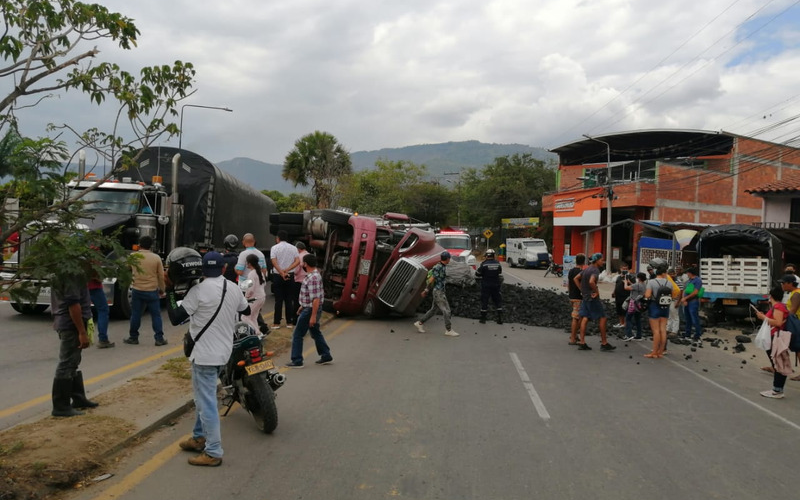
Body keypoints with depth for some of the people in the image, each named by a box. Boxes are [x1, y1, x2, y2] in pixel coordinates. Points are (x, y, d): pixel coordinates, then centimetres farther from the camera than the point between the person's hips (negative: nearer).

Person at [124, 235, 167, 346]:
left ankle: (133, 337, 18)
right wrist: (162, 289, 12)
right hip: (152, 291, -1)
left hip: (137, 290, 1)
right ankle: (159, 338, 4)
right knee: (156, 315, 5)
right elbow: (161, 276, 0)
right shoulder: (156, 258, -5)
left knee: (135, 315, 10)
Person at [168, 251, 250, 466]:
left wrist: (170, 294, -1)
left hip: (204, 355, -8)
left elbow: (175, 318, -14)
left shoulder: (199, 291, -15)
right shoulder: (234, 289, 4)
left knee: (206, 403, -3)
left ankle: (213, 452, 1)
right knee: (203, 398, 23)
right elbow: (246, 310, 22)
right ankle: (199, 437, 34)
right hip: (223, 352, 8)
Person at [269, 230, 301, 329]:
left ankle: (276, 322, 5)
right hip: (290, 276, 2)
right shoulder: (293, 248, 5)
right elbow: (298, 261, -8)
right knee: (289, 300, 8)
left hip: (278, 276, -2)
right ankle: (289, 322, 10)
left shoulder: (274, 248, -3)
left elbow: (274, 262, -15)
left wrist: (282, 273, -18)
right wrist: (287, 270, -13)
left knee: (278, 300, 2)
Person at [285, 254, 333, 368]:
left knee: (297, 335, -1)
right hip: (308, 308, 10)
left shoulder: (313, 278, -25)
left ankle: (297, 361, 5)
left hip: (310, 310, -10)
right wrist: (303, 306, 22)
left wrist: (313, 316, -28)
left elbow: (316, 299, -28)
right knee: (316, 333, 20)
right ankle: (326, 356, 27)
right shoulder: (314, 274, 8)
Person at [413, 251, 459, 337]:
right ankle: (448, 330, -1)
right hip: (438, 292, -10)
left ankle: (419, 323, 20)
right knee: (446, 310, -6)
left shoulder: (443, 267, 12)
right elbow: (431, 280, -16)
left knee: (433, 310, 14)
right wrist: (426, 290, -11)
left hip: (440, 292, 10)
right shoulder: (439, 268, -18)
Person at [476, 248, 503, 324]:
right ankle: (500, 318, 9)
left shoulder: (484, 264, -12)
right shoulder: (498, 264, -1)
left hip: (486, 286, -3)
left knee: (484, 301, 7)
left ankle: (483, 318, 12)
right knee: (498, 301, 10)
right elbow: (500, 276, 6)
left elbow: (477, 274, -5)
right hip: (495, 286, 3)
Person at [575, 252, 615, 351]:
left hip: (585, 297, 9)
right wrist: (597, 291, -18)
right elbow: (591, 282, -32)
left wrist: (582, 290, 14)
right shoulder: (595, 270, -15)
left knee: (585, 319, 6)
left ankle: (582, 343, 5)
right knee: (602, 318, 0)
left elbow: (576, 279, 17)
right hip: (593, 298, -9)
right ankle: (604, 343, 4)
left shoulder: (587, 269, 13)